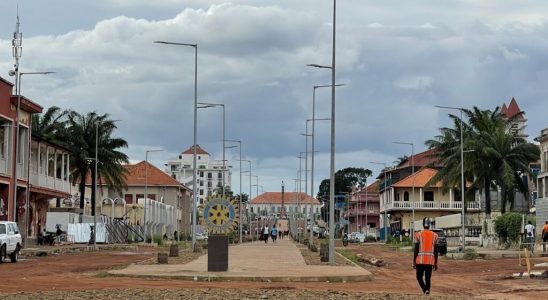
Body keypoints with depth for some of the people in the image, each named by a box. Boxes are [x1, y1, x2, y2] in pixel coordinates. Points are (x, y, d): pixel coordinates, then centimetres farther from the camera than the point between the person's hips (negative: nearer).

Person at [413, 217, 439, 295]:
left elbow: (416, 249, -5)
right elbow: (436, 251, 5)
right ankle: (427, 292, 5)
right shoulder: (434, 235, 4)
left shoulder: (418, 234, -4)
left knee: (419, 277, 9)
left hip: (420, 260, -2)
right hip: (430, 261, 2)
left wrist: (414, 262, 1)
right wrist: (435, 263, 12)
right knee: (428, 278, 10)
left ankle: (425, 290, -15)